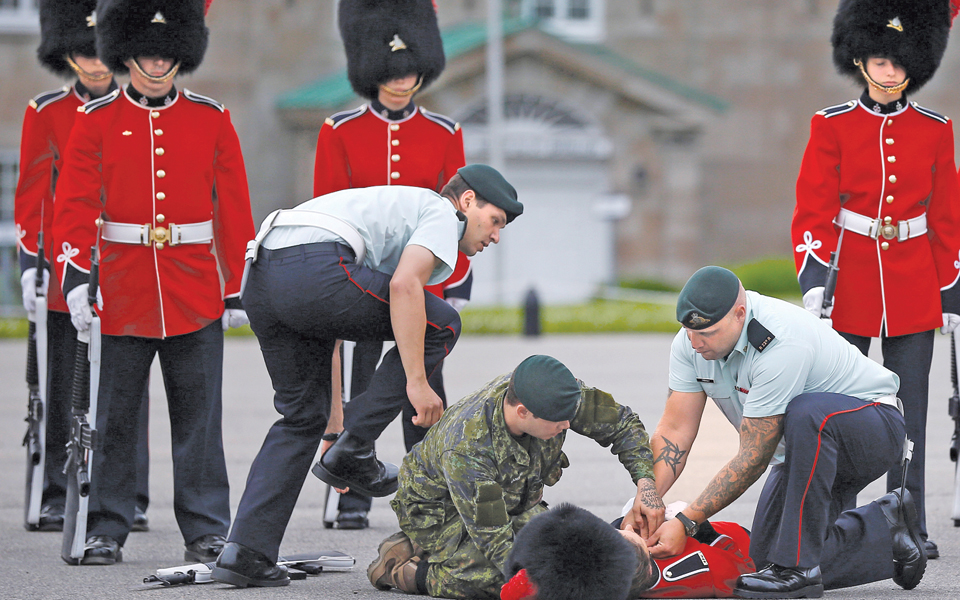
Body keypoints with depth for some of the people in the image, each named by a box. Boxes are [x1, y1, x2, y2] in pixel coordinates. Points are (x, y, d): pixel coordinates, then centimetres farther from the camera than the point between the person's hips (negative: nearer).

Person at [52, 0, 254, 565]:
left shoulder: (212, 119, 5)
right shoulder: (97, 120, 2)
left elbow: (236, 212, 6)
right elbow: (75, 207, -1)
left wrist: (238, 289, 3)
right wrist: (75, 278, -14)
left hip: (196, 293, 0)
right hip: (122, 290, 0)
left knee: (199, 417, 1)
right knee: (114, 417, 4)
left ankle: (207, 532, 6)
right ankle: (106, 530, 11)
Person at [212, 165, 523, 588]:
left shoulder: (399, 207, 38)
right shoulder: (442, 214, 11)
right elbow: (404, 285, -10)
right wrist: (417, 382, -8)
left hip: (259, 274, 9)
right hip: (315, 268, -9)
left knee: (302, 416, 20)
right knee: (440, 325, 7)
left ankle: (245, 552, 11)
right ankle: (353, 450, 5)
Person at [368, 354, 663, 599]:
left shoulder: (550, 394, -28)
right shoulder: (465, 448, -42)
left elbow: (622, 423, -11)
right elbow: (495, 541, -38)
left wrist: (645, 484, -24)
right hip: (441, 509, -8)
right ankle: (399, 568, -7)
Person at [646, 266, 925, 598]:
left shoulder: (781, 345, -35)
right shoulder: (691, 342, -13)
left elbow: (753, 458, -32)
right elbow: (675, 432, -11)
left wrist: (685, 523, -32)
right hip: (807, 448, 8)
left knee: (806, 414, -40)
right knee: (766, 555, -3)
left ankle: (797, 569, -32)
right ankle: (891, 541, 17)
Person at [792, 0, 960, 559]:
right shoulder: (833, 126, -1)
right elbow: (813, 211, -3)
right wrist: (814, 277, -15)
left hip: (913, 288, 1)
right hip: (851, 280, -1)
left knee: (909, 409, 1)